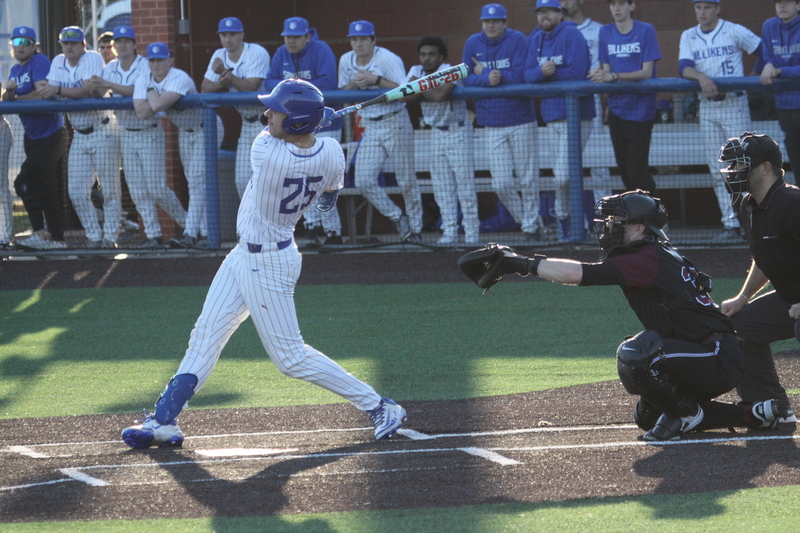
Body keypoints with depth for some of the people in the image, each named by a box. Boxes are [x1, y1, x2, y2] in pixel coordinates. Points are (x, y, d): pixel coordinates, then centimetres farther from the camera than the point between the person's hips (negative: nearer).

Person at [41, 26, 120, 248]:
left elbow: (87, 90, -24)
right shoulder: (58, 63, 8)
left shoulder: (92, 59, -10)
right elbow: (48, 93, 3)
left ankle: (110, 236, 5)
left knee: (110, 188, -3)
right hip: (79, 136, 6)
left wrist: (59, 90, -32)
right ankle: (93, 236, 12)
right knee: (77, 192, 2)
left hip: (101, 132, -6)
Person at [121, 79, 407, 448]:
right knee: (205, 337, 14)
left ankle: (379, 407, 7)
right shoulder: (331, 154, -11)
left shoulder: (265, 151, -31)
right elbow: (330, 196, 10)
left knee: (290, 356, 0)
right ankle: (164, 420, 19)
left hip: (266, 265, -9)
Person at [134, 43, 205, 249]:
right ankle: (206, 233, 13)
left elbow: (158, 105, -41)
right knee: (194, 184, 9)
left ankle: (190, 234, -19)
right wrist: (156, 100, -28)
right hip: (184, 131, 8)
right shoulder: (143, 82, -7)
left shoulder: (179, 79, -29)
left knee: (197, 182, -13)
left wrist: (151, 93, -21)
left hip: (205, 129, -8)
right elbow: (141, 113, -19)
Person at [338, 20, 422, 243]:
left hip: (395, 123, -5)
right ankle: (397, 218, 12)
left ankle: (415, 228, 15)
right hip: (370, 127, 5)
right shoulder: (346, 61, 6)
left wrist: (376, 79, -28)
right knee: (363, 181, -6)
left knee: (406, 181, 0)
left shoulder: (388, 59, -12)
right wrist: (353, 84, -11)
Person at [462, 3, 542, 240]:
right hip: (492, 125, 3)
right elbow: (466, 79, 0)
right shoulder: (473, 43, 5)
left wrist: (483, 74, -10)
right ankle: (526, 221, 18)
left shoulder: (518, 40, -6)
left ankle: (531, 222, 19)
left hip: (521, 121, -3)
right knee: (501, 184, -1)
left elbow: (520, 76, -15)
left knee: (527, 179, 2)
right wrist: (487, 79, -20)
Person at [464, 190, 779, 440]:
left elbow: (576, 273, -24)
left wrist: (521, 263, -18)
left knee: (635, 355, -30)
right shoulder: (659, 257, 15)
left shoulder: (646, 261, -18)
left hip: (720, 360, -11)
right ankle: (749, 415, 18)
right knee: (648, 418, 21)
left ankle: (686, 413, -8)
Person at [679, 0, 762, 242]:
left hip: (735, 106, -4)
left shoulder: (734, 32, -2)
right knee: (718, 172, 2)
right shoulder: (688, 37, 9)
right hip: (707, 108, 4)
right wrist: (702, 77, -25)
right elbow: (684, 67, -6)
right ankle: (730, 225, 4)